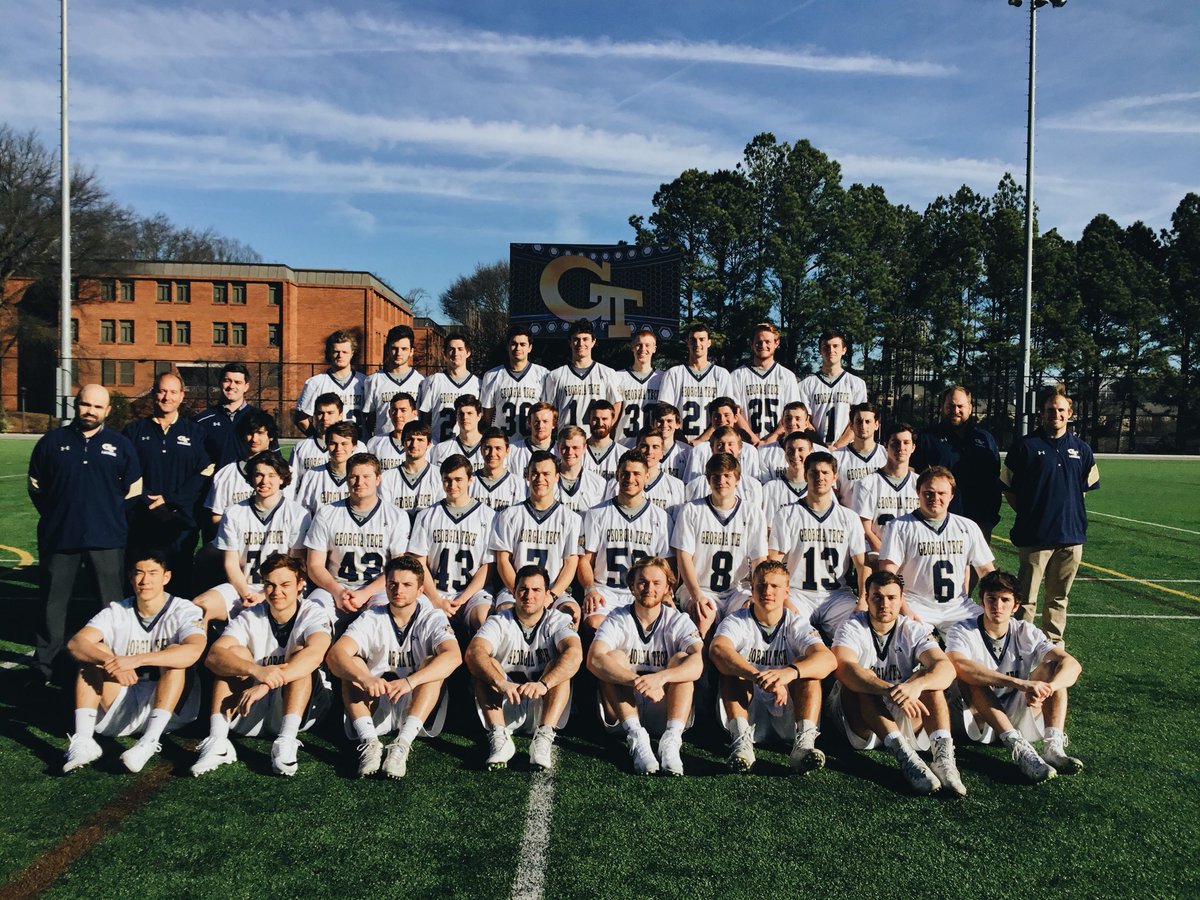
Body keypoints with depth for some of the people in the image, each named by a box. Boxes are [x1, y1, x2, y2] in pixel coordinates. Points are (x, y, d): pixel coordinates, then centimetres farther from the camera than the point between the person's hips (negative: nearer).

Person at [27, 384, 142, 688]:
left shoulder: (120, 444, 6)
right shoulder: (52, 441, 6)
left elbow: (134, 489, 9)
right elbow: (36, 486, 13)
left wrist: (111, 517, 7)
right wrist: (55, 516, 11)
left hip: (107, 539, 0)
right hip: (59, 537, 1)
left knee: (112, 604, 4)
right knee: (52, 603, 7)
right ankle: (43, 668, 17)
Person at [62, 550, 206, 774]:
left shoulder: (184, 611, -9)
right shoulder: (116, 612, 1)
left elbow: (194, 651, -31)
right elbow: (75, 643, -16)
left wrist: (136, 660, -39)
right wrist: (110, 661, -36)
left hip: (171, 707, -3)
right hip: (121, 709, 3)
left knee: (174, 653, -27)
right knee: (97, 651, -14)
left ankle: (149, 742, -37)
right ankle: (83, 741, -26)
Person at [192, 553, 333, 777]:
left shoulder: (314, 614, -9)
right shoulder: (250, 618, -2)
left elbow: (315, 654, -32)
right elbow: (213, 656, -21)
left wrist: (266, 685, -42)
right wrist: (256, 670, -40)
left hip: (304, 706, -2)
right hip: (251, 709, 2)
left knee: (299, 653, -25)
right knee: (236, 652, -17)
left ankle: (286, 742, -38)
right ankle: (217, 743, -29)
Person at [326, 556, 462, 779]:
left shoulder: (433, 619, -5)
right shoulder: (370, 619, -2)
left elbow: (453, 656, -26)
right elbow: (335, 654, -20)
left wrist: (410, 681, -41)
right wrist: (364, 679, -41)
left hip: (419, 708, -1)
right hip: (374, 709, 1)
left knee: (432, 663, -25)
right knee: (352, 663, -19)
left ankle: (402, 744, -37)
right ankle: (370, 743, -33)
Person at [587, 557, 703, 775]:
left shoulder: (679, 622, -2)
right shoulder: (617, 620, -5)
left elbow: (697, 665, -23)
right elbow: (594, 660, -26)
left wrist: (660, 677, -42)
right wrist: (638, 682, -40)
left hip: (665, 714, 0)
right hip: (623, 712, 0)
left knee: (681, 658, -20)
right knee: (614, 657, -21)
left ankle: (672, 740, -34)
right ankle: (636, 737, -33)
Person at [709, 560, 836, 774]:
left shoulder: (797, 624, 0)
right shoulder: (736, 622, -3)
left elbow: (828, 659, -22)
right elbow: (717, 649, -29)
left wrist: (788, 672, -43)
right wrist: (760, 677, -46)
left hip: (787, 714, 1)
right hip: (747, 713, 0)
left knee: (806, 665, -20)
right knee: (731, 665, -22)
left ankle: (804, 741, -34)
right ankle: (741, 739, -35)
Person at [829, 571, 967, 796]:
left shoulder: (915, 631, 0)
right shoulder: (852, 628, -7)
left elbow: (947, 668, -19)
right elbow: (844, 668, -29)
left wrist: (916, 685, -41)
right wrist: (890, 690, -45)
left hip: (905, 720, 2)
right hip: (860, 722, -2)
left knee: (929, 676, -20)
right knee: (860, 680, -30)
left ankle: (943, 753, -36)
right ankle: (904, 754, -42)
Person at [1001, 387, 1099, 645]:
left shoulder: (1081, 449, 8)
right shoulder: (1026, 446, -3)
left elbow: (1086, 486, 20)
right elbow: (1009, 488, 2)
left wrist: (1071, 513, 11)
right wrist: (1027, 513, -1)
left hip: (1071, 536, 4)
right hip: (1034, 535, -4)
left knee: (1059, 597, 14)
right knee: (1026, 598, -1)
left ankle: (1053, 643, 25)